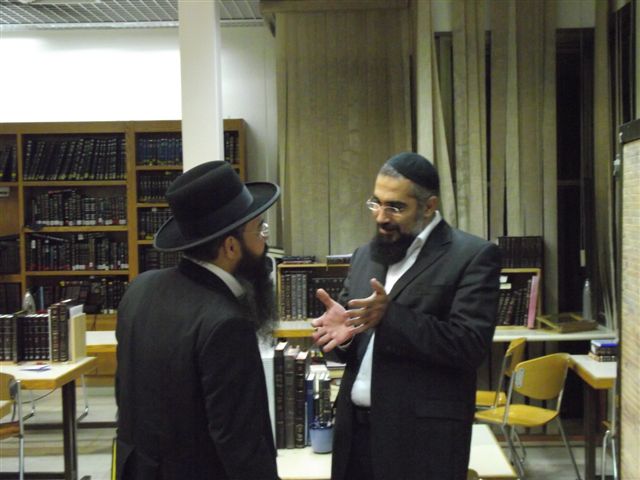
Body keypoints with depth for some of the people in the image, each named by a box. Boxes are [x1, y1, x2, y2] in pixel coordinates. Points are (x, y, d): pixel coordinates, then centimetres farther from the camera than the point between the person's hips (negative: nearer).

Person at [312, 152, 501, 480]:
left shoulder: (472, 256, -7)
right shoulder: (366, 255, 12)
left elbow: (470, 345, -16)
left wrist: (391, 317, -22)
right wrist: (342, 332, -8)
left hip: (423, 436, -5)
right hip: (357, 427, 6)